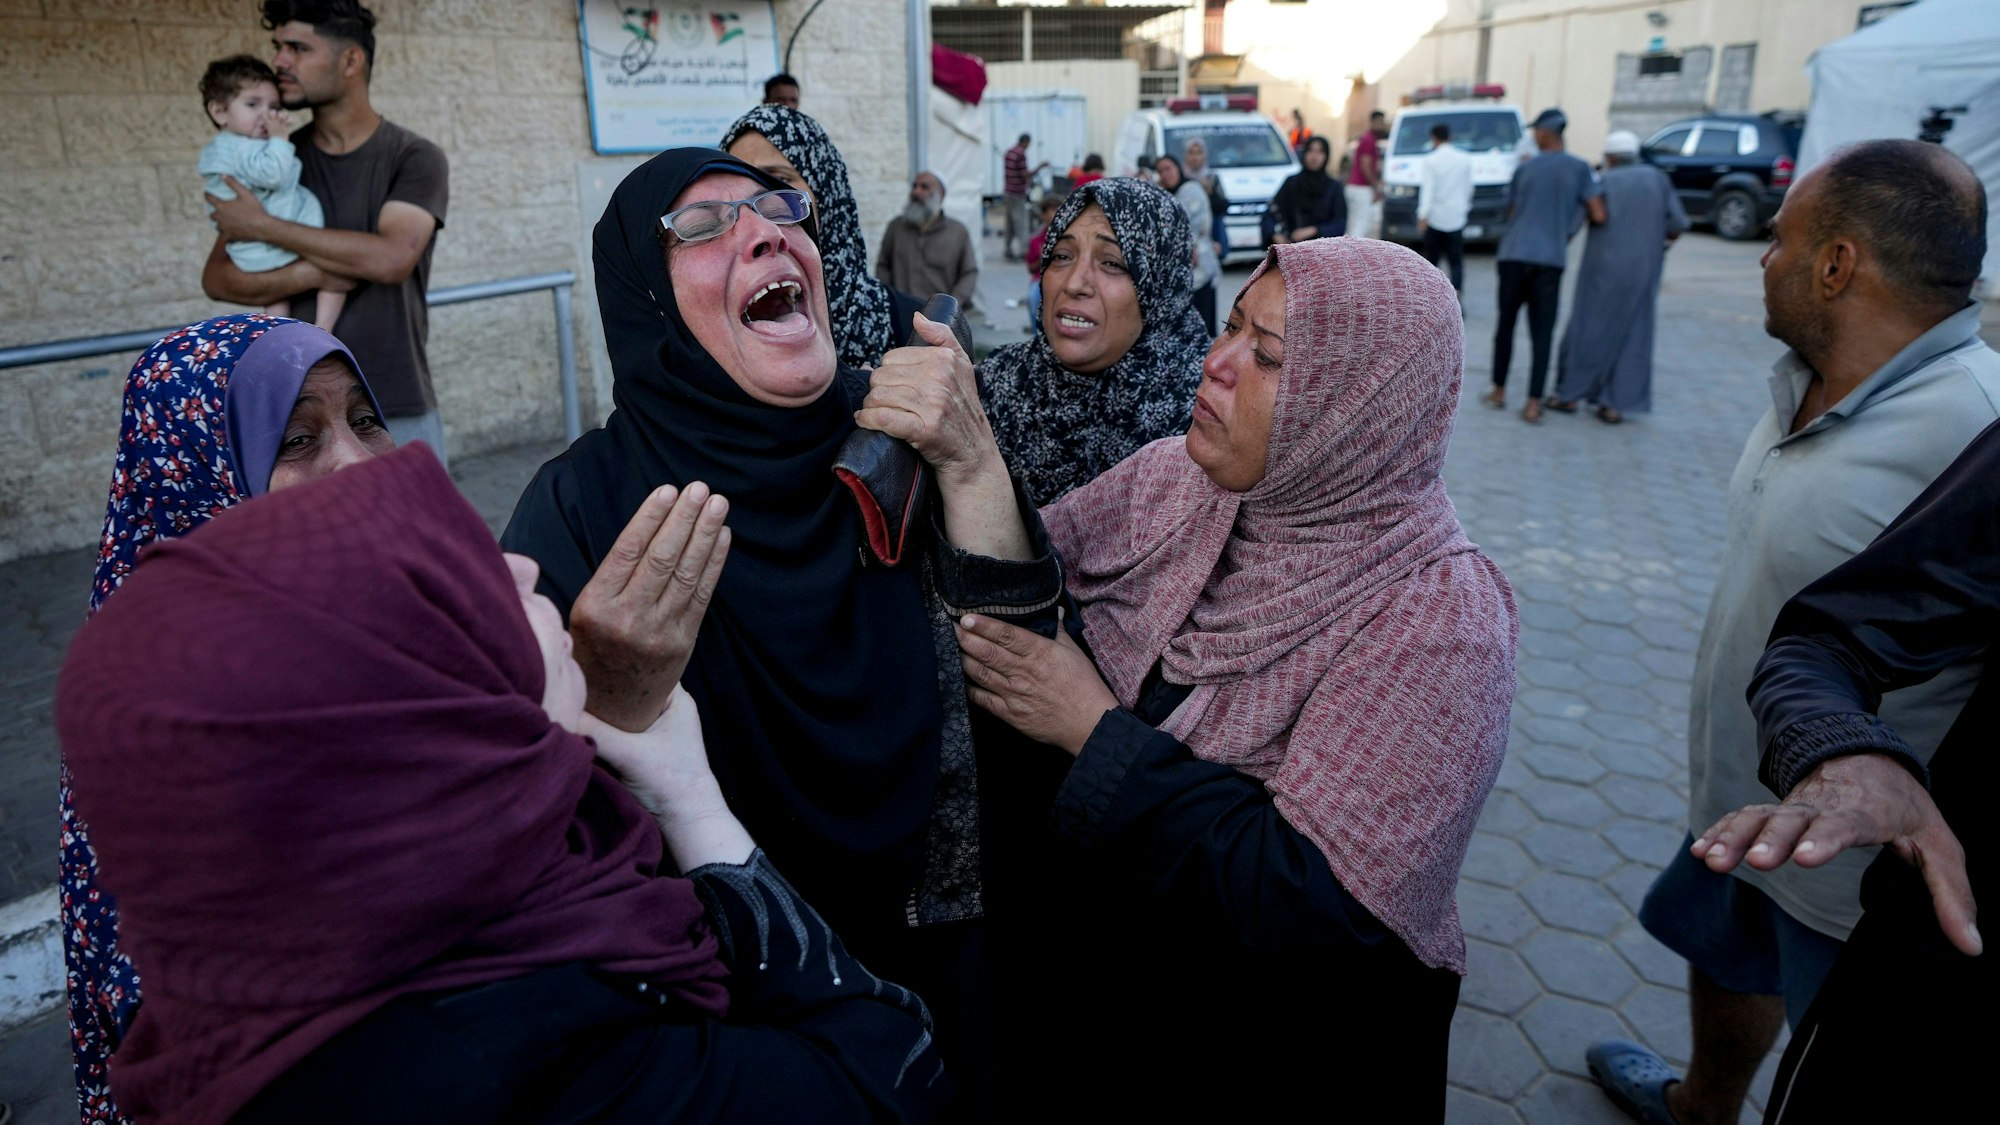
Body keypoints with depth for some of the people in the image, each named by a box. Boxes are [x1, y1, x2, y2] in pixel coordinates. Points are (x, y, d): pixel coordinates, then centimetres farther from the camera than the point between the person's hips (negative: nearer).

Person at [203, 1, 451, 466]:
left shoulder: (415, 158, -2)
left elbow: (391, 258, -19)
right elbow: (216, 278, 5)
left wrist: (263, 226, -10)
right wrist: (309, 274, -14)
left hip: (399, 413, -3)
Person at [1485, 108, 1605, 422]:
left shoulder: (1524, 169, 5)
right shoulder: (1579, 169, 2)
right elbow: (1598, 216, -3)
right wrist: (1576, 209, 17)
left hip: (1514, 255, 1)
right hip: (1551, 259, -1)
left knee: (1506, 325, 13)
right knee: (1542, 333, 2)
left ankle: (1499, 391, 17)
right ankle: (1533, 404, -3)